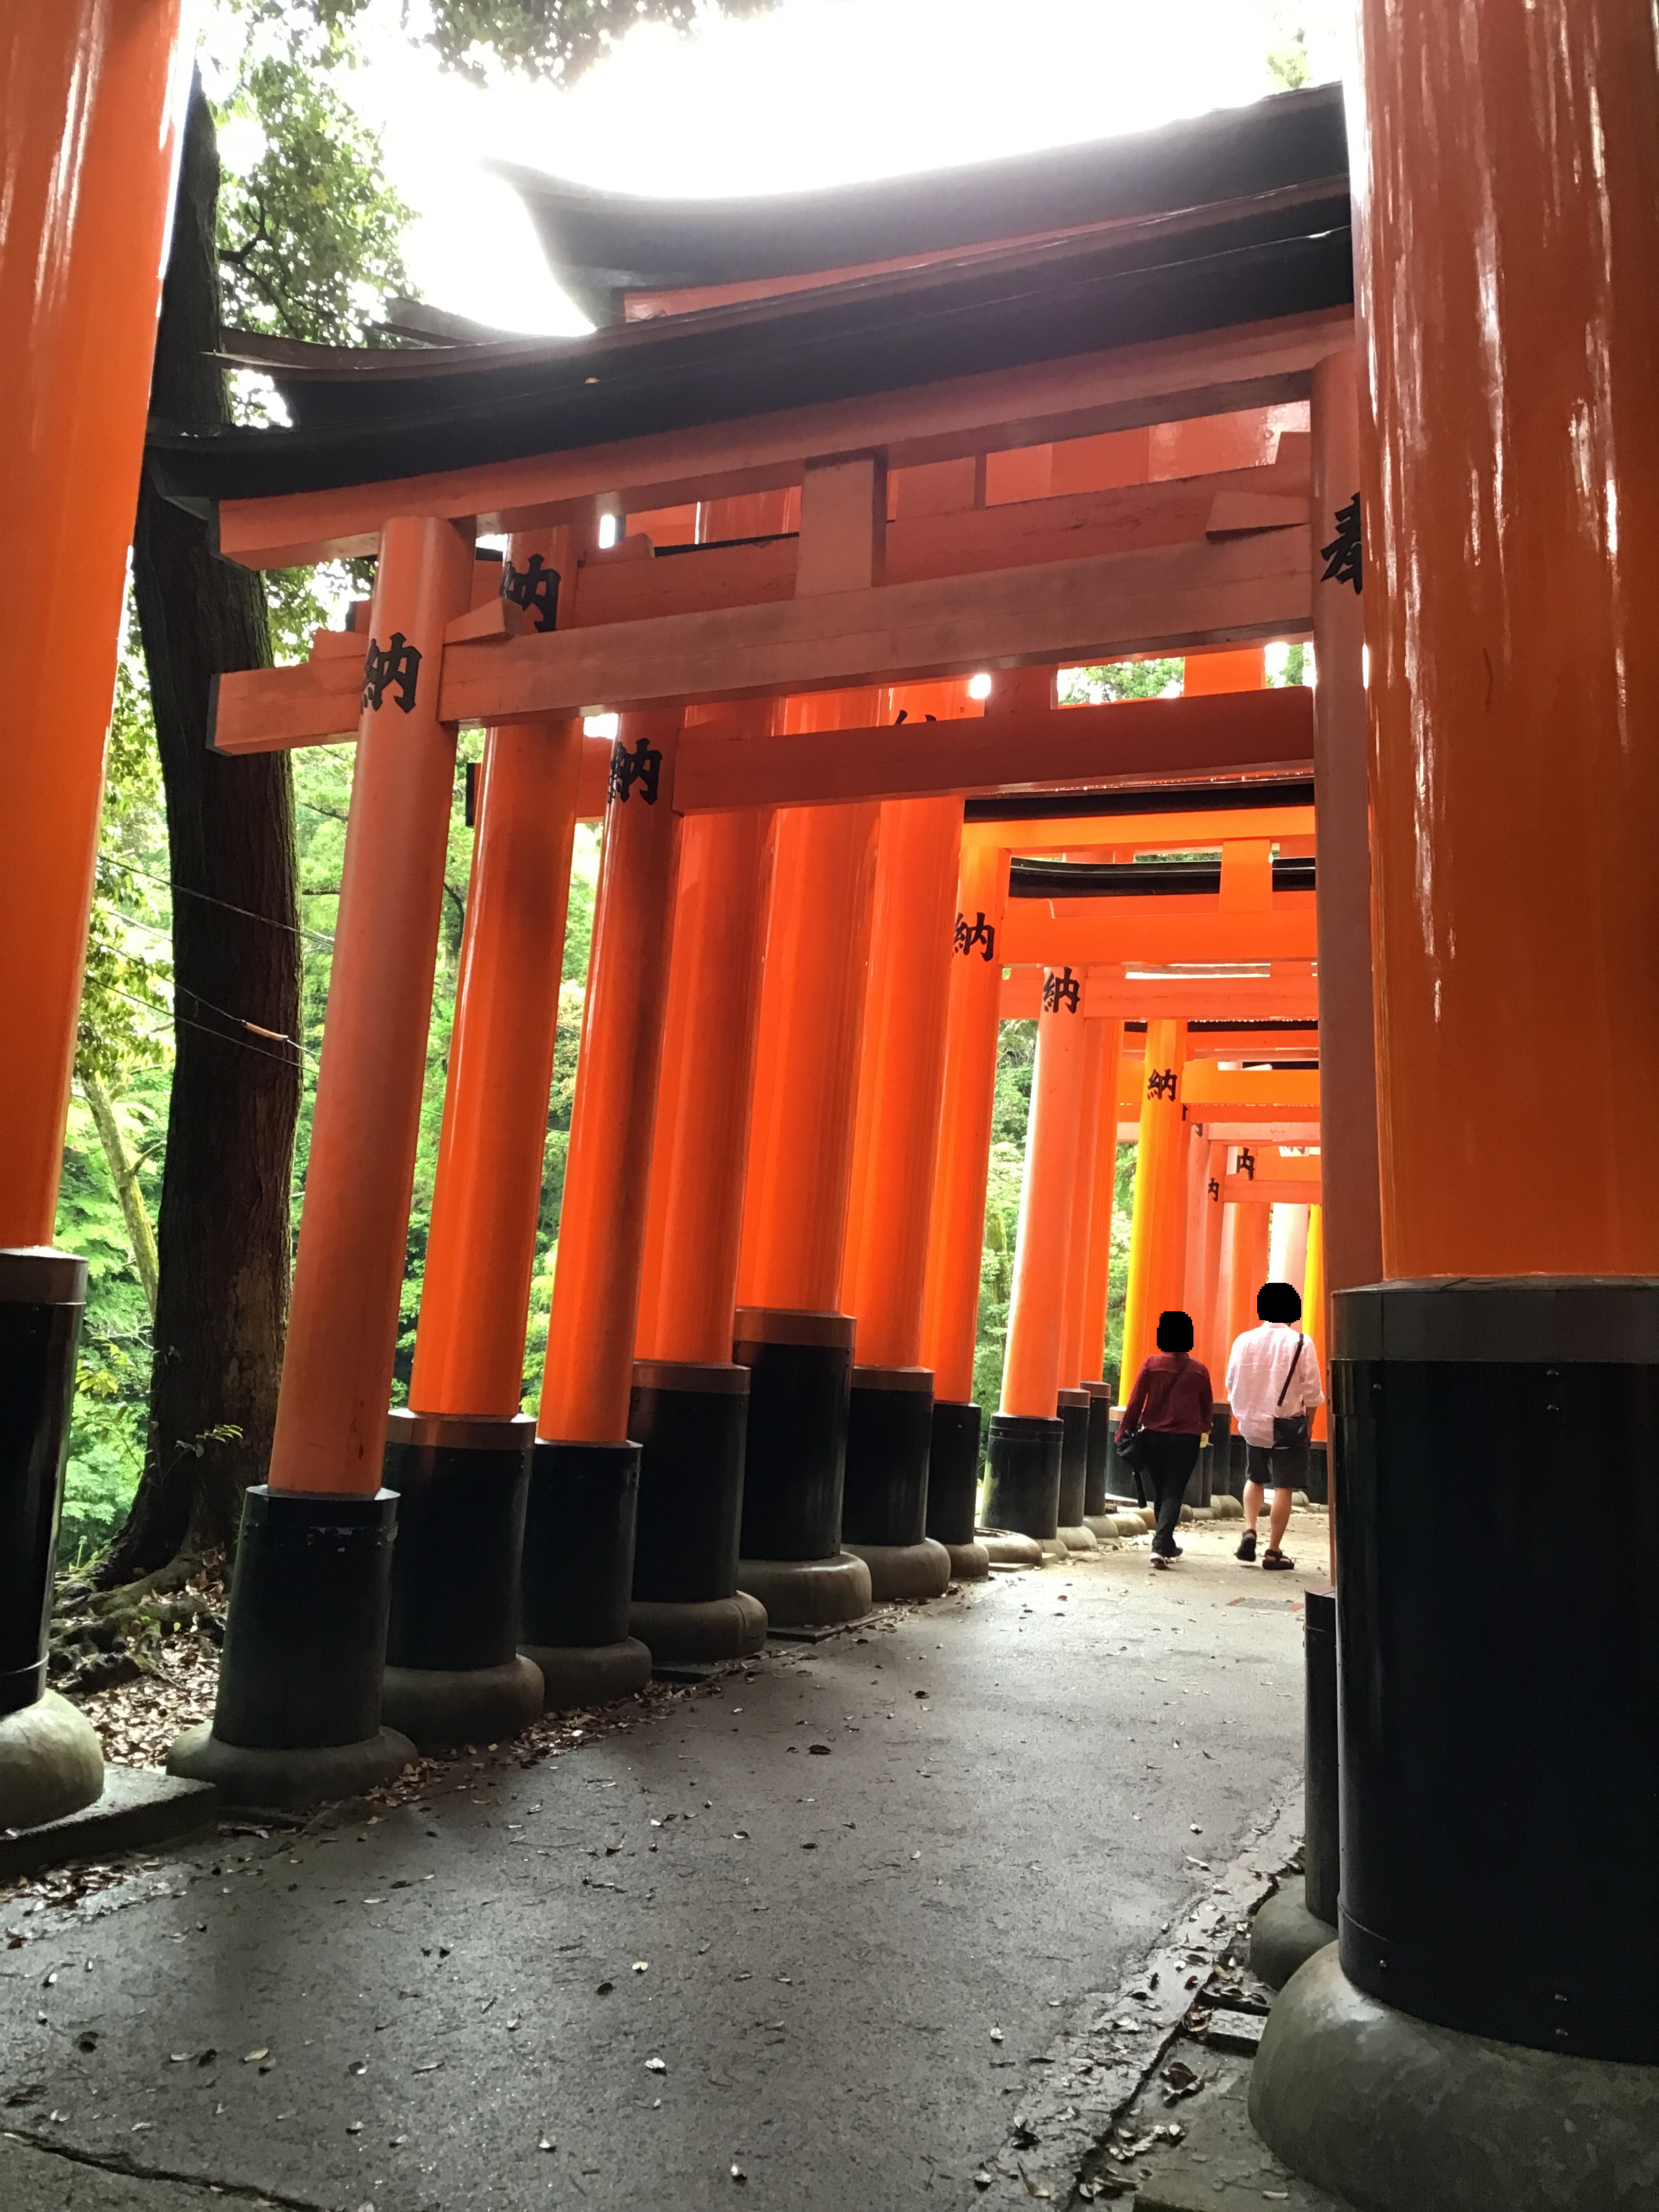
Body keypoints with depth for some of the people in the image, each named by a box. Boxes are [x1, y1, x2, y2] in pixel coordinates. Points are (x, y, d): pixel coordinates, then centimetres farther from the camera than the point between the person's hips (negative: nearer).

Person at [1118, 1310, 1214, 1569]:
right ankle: (1160, 1545, -17)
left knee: (1160, 1492, 16)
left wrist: (1124, 1431, 4)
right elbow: (1207, 1407, 9)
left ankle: (1167, 1545, 26)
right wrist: (1202, 1428, 29)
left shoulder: (1151, 1363, -6)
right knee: (1173, 1494, 1)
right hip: (1186, 1440, -1)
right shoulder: (1199, 1370, -2)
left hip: (1153, 1437, 1)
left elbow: (1136, 1401, -5)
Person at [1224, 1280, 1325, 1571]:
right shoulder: (1300, 1344, -11)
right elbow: (1312, 1392, -8)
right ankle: (1273, 1552, 6)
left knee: (1255, 1478, 22)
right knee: (1284, 1487, 5)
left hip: (1252, 1424, 3)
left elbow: (1231, 1384, 3)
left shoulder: (1244, 1341, -3)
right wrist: (1307, 1423, 7)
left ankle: (1249, 1531, 5)